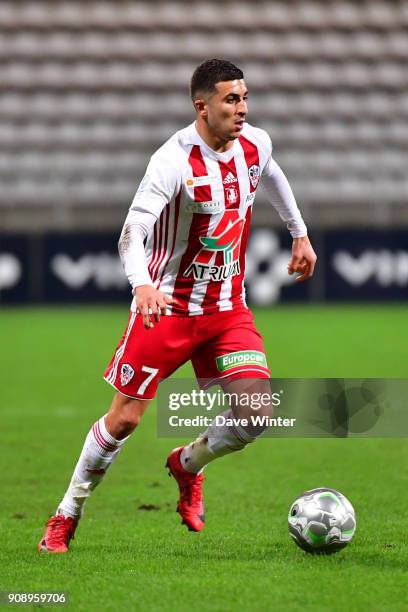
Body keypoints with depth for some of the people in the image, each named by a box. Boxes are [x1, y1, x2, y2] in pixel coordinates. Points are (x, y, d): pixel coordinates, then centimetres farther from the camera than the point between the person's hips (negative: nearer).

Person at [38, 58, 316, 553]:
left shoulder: (254, 144, -1)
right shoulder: (174, 161, -21)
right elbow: (133, 230, -31)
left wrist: (300, 233, 32)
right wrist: (142, 284, -49)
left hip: (228, 309, 5)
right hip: (167, 307, -5)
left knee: (257, 414, -9)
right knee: (125, 418, -1)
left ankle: (188, 465, 22)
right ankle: (67, 514, 19)